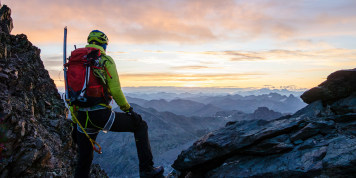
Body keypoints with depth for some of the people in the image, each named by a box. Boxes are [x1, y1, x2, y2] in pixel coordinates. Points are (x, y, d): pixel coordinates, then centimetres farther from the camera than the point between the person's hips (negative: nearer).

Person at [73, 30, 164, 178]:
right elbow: (115, 90, -12)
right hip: (101, 114, -6)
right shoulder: (106, 60, -3)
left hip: (82, 117, 6)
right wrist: (127, 108, 2)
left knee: (84, 160, 21)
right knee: (140, 125, 11)